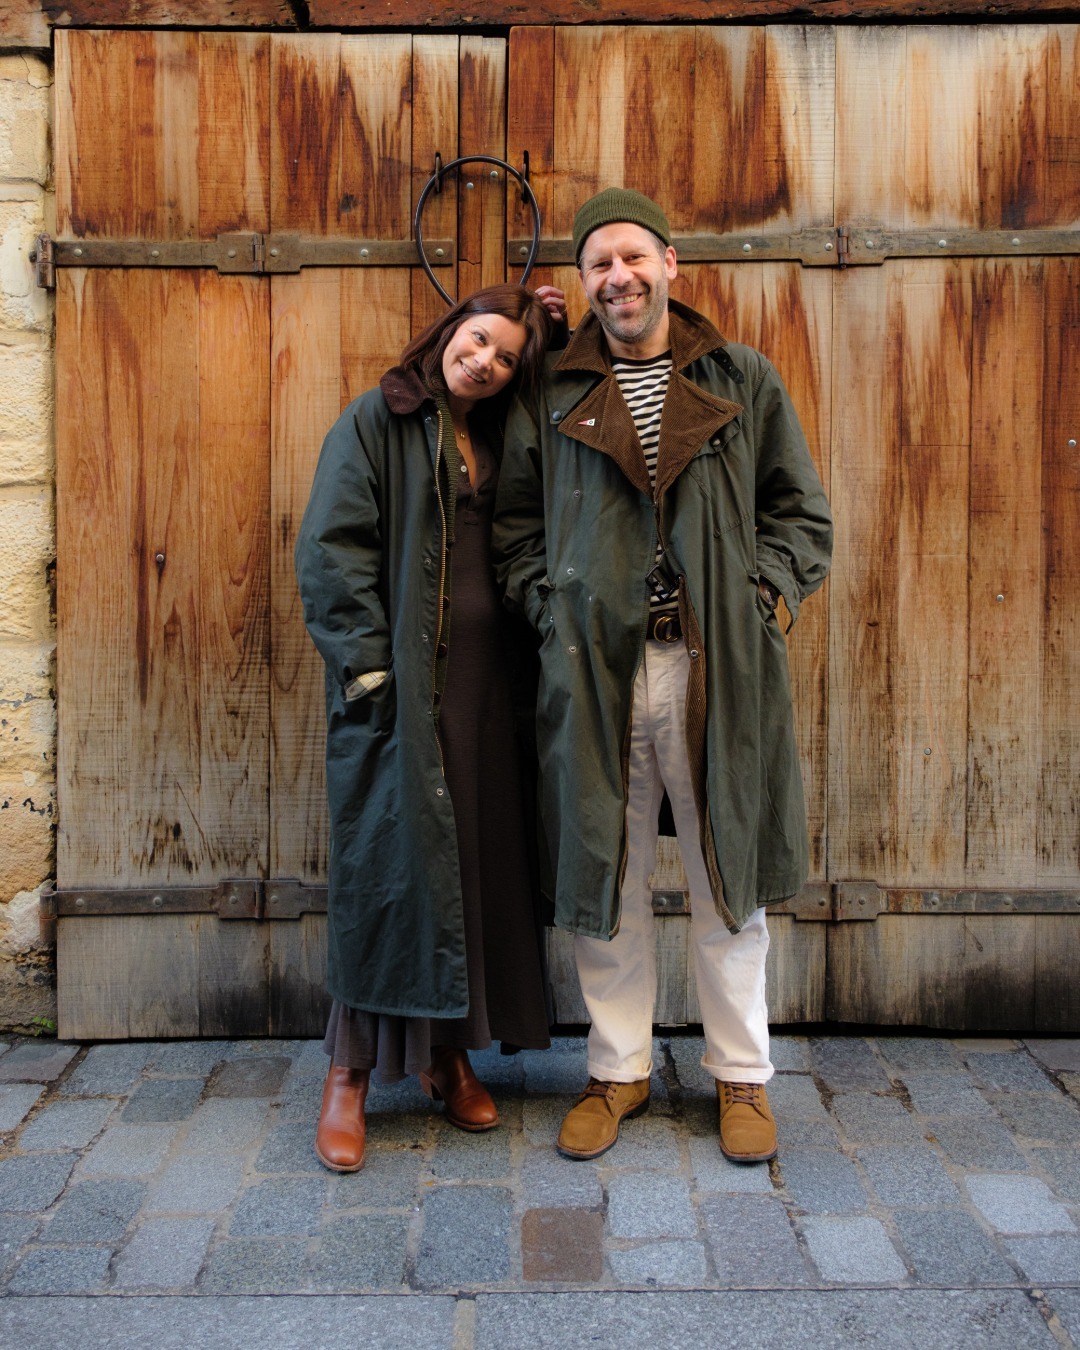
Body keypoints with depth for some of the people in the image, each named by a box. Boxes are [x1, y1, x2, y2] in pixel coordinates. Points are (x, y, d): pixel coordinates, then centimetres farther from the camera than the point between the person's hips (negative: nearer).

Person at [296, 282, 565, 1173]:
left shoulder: (500, 438, 15)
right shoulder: (375, 423, 0)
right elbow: (331, 551, -7)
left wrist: (556, 334, 13)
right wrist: (368, 667, -15)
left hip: (484, 680, 6)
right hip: (397, 683, -5)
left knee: (478, 858, 8)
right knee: (385, 858, -3)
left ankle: (450, 1051, 22)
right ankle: (351, 1074, 10)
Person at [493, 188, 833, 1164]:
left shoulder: (744, 381, 8)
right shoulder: (550, 395, 9)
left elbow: (803, 515, 9)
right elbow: (516, 524, 13)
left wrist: (762, 592, -6)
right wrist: (551, 607, -2)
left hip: (720, 665, 0)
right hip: (593, 670, 1)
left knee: (730, 873, 8)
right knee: (605, 874, 9)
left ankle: (742, 1073, 26)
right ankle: (619, 1071, 27)